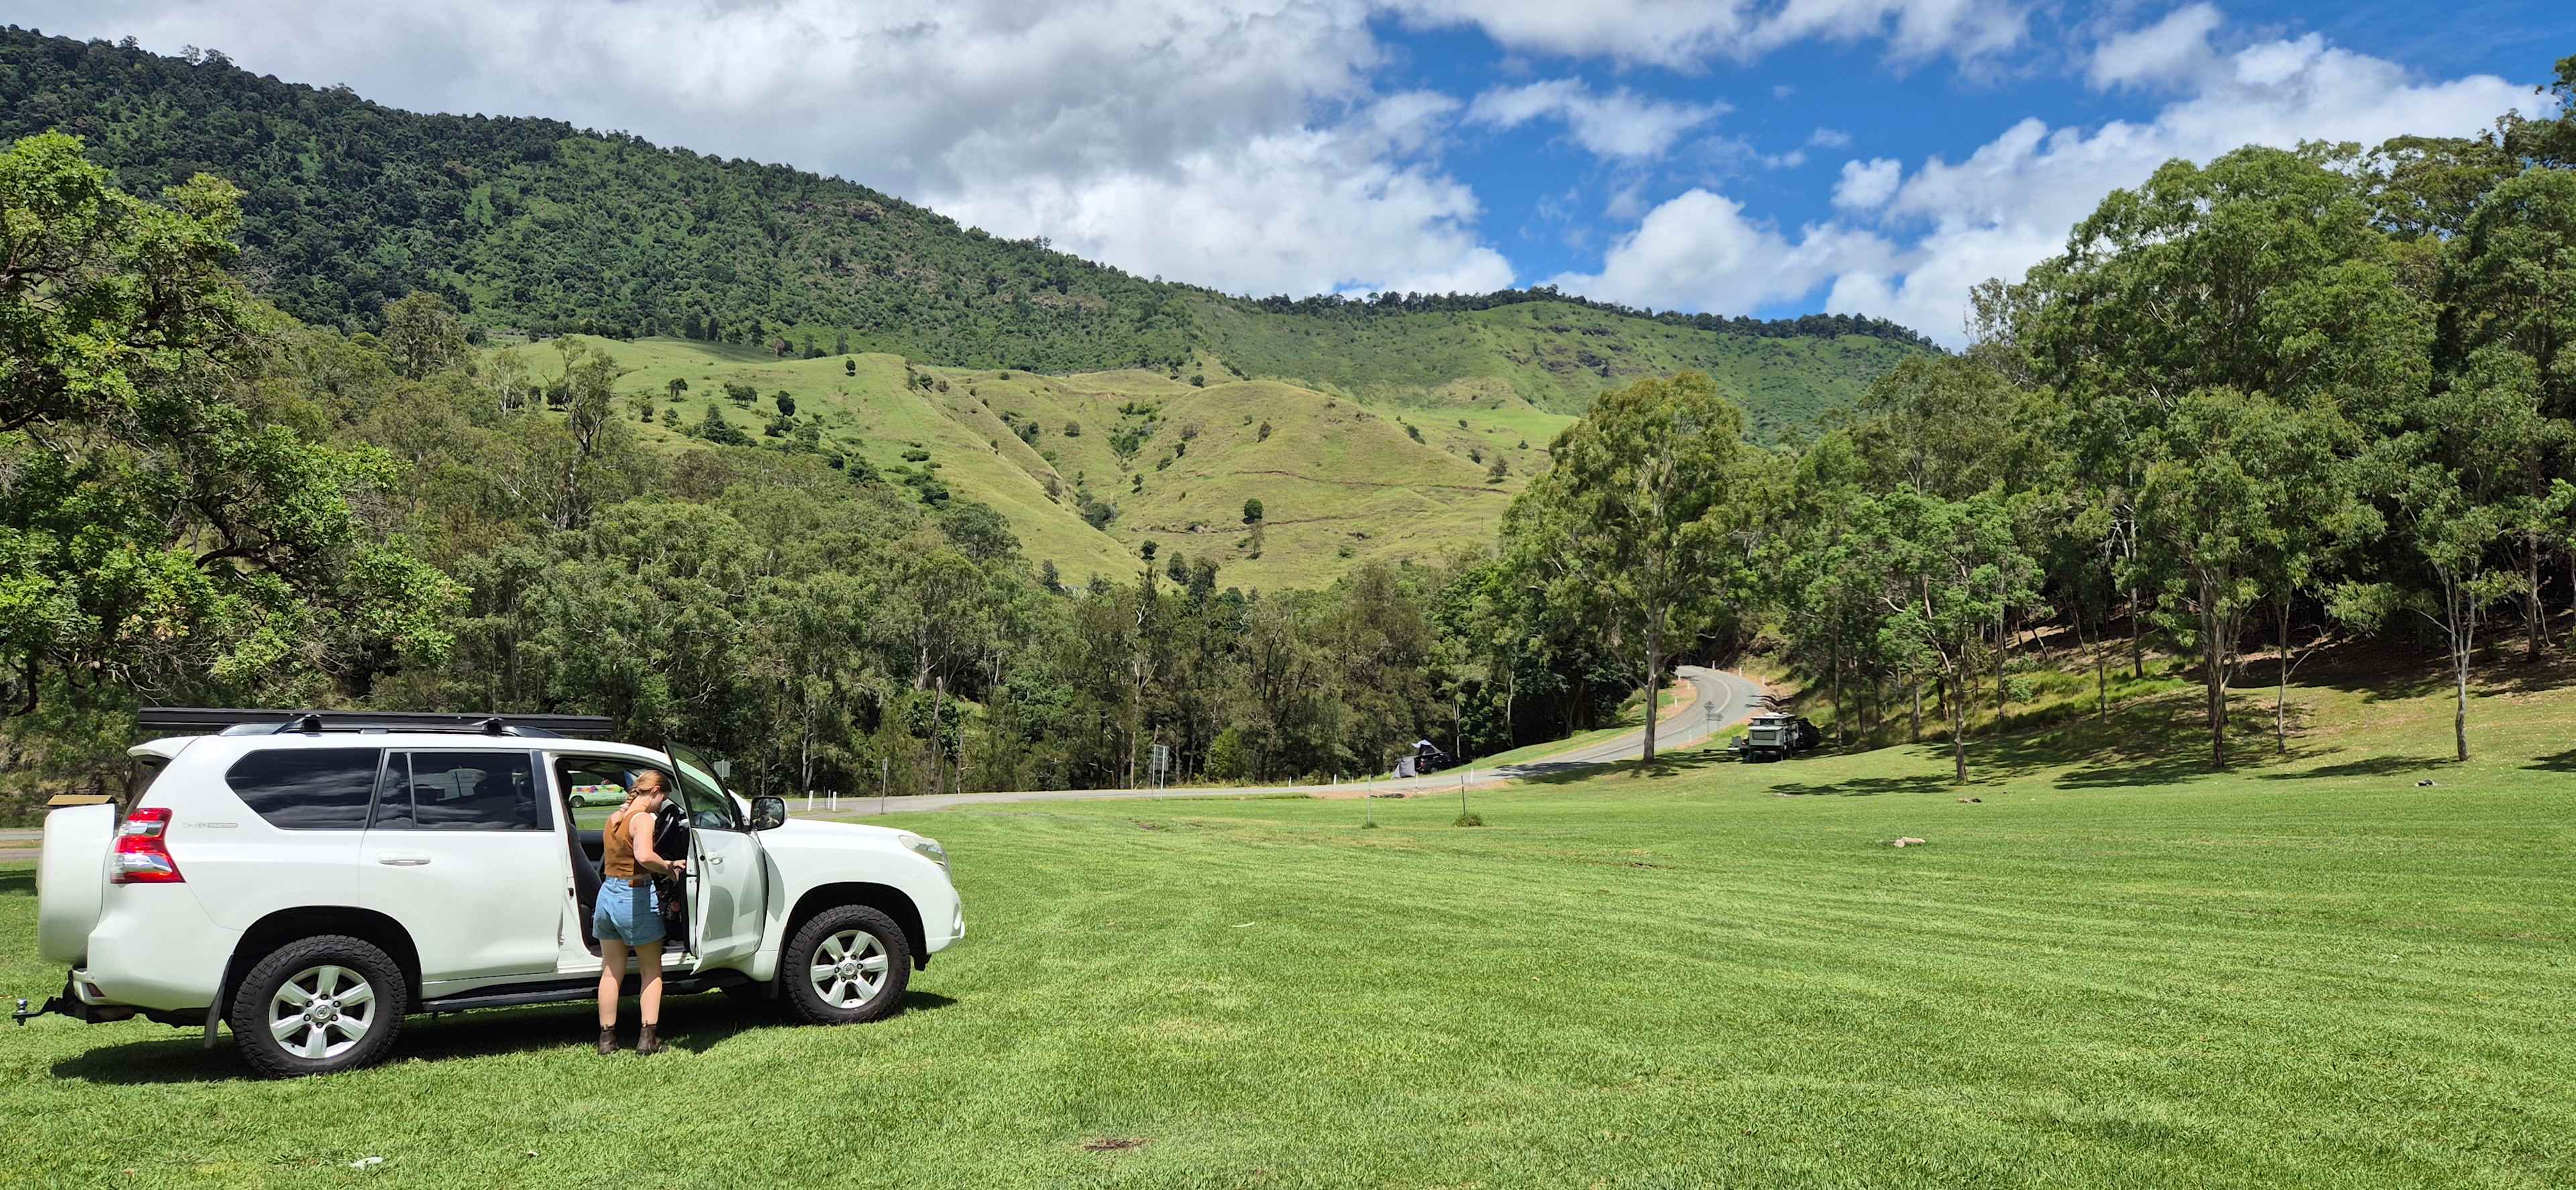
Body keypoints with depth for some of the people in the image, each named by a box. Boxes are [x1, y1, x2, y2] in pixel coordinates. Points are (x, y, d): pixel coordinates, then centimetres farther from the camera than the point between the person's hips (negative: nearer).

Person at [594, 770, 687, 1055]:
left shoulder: (614, 818, 10)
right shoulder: (642, 819, -16)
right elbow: (644, 857, -35)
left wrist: (666, 866, 11)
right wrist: (669, 867, -18)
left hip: (607, 895, 7)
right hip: (635, 899, -7)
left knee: (611, 971, 15)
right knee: (652, 971, 8)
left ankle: (607, 1038, 20)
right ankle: (648, 1038, 5)